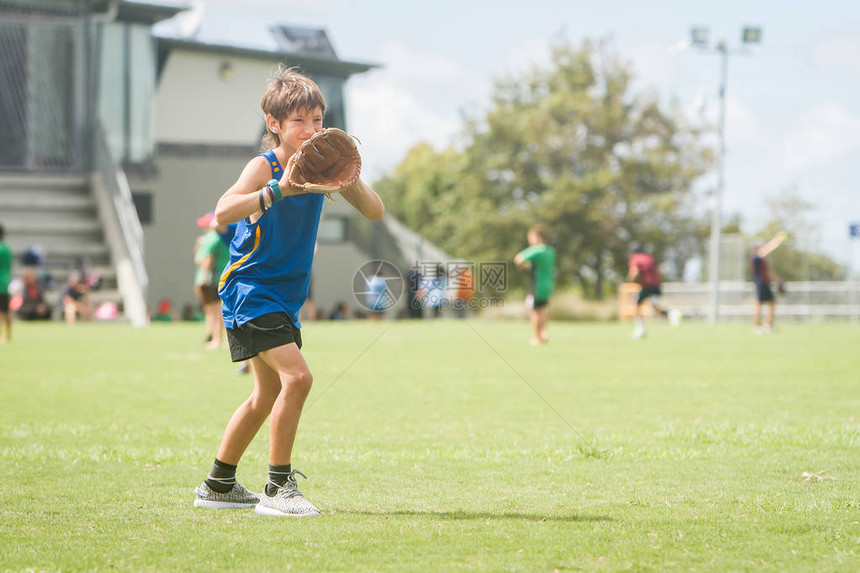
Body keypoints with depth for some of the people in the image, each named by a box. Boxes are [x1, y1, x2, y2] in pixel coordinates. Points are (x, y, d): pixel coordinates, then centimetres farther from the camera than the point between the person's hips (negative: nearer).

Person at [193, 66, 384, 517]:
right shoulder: (265, 166, -16)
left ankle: (218, 486, 33)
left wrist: (350, 180, -21)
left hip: (284, 298, 9)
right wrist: (280, 189, -43)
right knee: (297, 377, -22)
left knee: (269, 394, 18)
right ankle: (278, 488, -12)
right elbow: (223, 212, -34)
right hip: (250, 290, -9)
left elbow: (375, 213, -2)